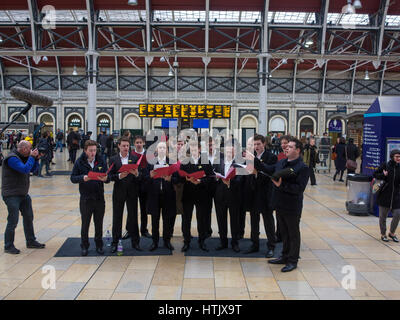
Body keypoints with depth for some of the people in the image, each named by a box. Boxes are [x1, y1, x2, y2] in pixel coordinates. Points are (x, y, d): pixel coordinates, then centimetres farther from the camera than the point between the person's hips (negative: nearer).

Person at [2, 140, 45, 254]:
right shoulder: (12, 158, -18)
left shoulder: (23, 157, 9)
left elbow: (32, 169, 16)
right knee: (13, 221, -5)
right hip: (12, 195, -9)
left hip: (23, 194, 9)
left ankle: (31, 241, 26)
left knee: (28, 217, 14)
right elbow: (25, 169, -29)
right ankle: (8, 246, 9)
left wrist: (36, 158, 0)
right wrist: (32, 157, -19)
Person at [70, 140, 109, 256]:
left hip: (99, 198, 1)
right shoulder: (79, 162, -2)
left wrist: (105, 179, -20)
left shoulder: (101, 161, 2)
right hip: (85, 199, -1)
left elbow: (108, 177, 3)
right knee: (85, 224, 8)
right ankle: (84, 246, 24)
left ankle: (99, 245, 24)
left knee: (99, 224, 10)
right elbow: (73, 178, -3)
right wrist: (83, 178, -22)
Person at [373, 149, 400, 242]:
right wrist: (383, 175, -15)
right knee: (383, 216, 7)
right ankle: (383, 234, 24)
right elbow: (375, 174, 2)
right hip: (384, 195, -2)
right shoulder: (385, 165, -6)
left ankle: (392, 233, 22)